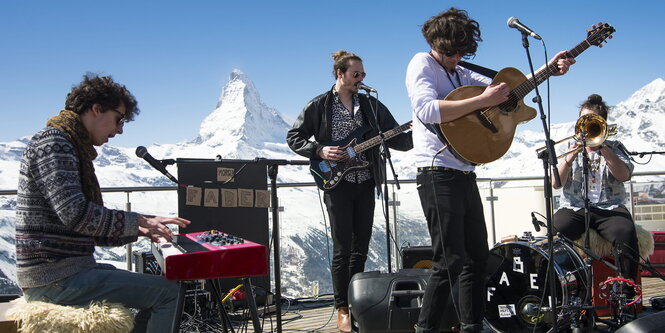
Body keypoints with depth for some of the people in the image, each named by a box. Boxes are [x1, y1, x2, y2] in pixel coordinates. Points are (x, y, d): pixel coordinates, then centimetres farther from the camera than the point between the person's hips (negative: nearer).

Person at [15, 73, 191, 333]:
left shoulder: (75, 150, 20)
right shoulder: (53, 142, -11)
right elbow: (74, 213, -25)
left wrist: (138, 231, 9)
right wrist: (139, 222, -16)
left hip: (64, 269, 10)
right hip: (54, 279, -10)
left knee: (155, 287, 20)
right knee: (167, 292, -15)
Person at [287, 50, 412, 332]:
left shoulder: (371, 105, 10)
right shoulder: (319, 105, 0)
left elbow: (395, 138, 6)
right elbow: (294, 138, 3)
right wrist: (320, 151, -12)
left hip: (365, 184, 4)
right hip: (337, 183, -4)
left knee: (361, 245, 10)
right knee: (343, 248, -3)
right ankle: (342, 309, 7)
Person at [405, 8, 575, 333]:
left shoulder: (460, 73, 19)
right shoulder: (422, 63, -5)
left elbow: (509, 86, 25)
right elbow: (427, 110, -24)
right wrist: (483, 100, -24)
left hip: (464, 175, 9)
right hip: (438, 174, -9)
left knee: (477, 256, 14)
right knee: (450, 262, -10)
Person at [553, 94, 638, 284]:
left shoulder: (614, 148, 19)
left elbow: (623, 176, -3)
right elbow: (556, 183, 3)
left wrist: (602, 147, -8)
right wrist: (572, 155, -10)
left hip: (610, 207, 0)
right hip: (574, 209, 0)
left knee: (625, 233, -33)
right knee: (555, 231, -32)